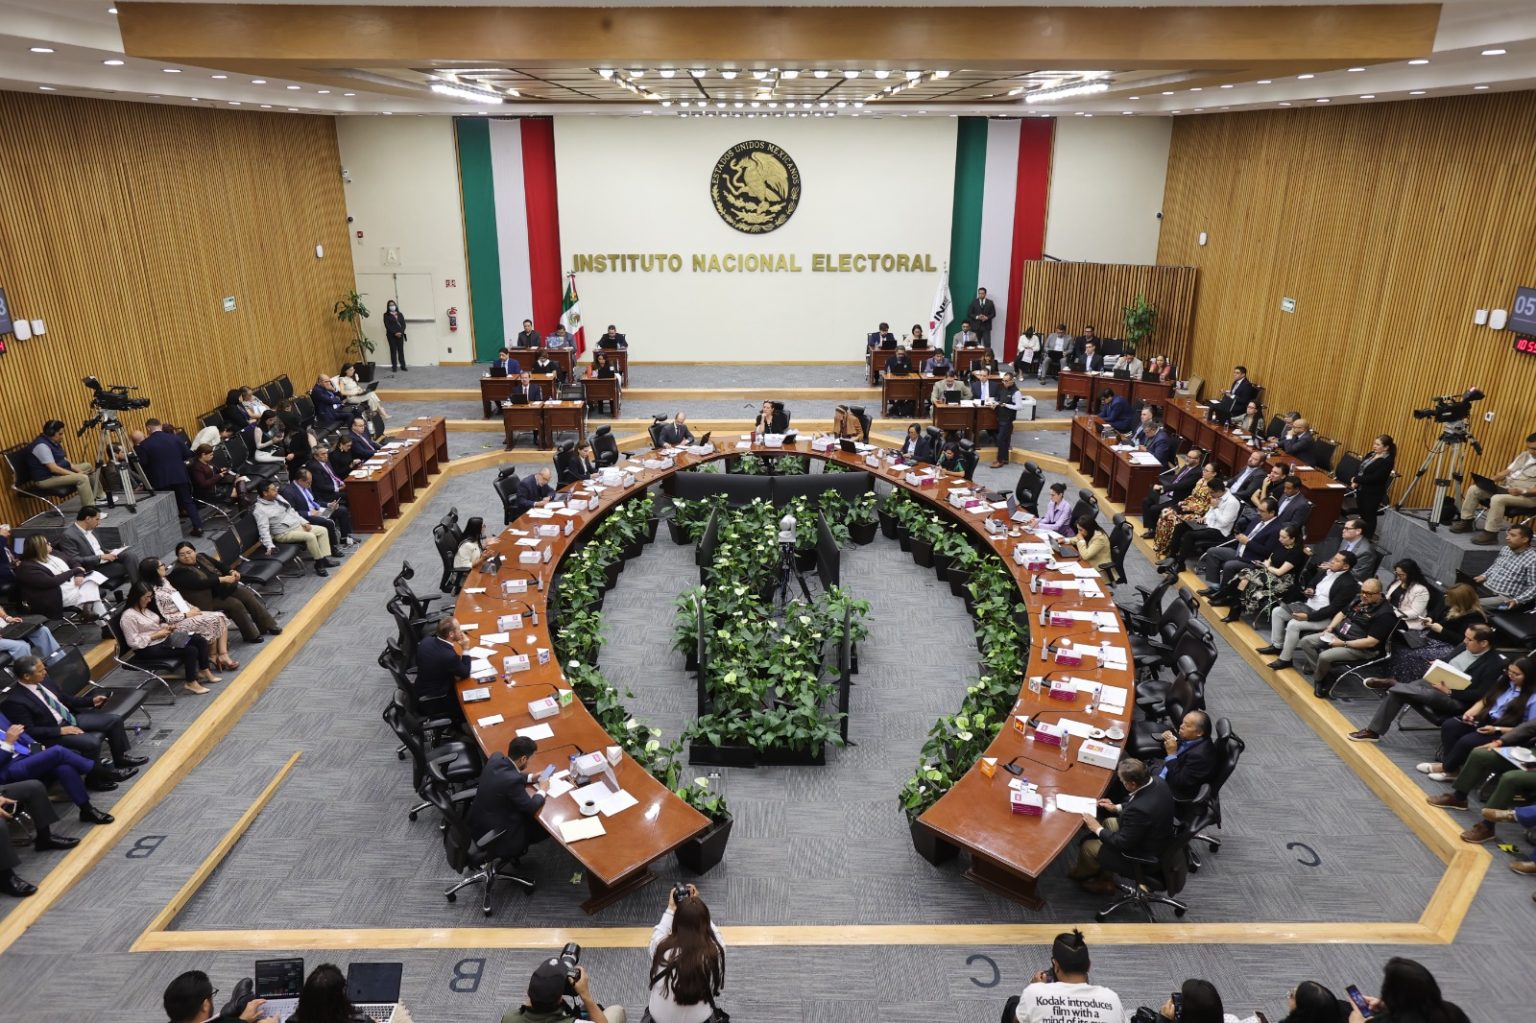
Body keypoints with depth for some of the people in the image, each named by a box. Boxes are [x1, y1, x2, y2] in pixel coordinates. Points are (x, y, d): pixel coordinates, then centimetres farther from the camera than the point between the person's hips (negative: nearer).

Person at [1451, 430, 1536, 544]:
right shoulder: (1523, 455, 16)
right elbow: (1507, 471, 18)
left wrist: (1522, 491, -31)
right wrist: (1490, 480, 0)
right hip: (1506, 489, 9)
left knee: (1498, 499, -36)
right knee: (1474, 489, -5)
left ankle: (1490, 534, -29)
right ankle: (1466, 522, -1)